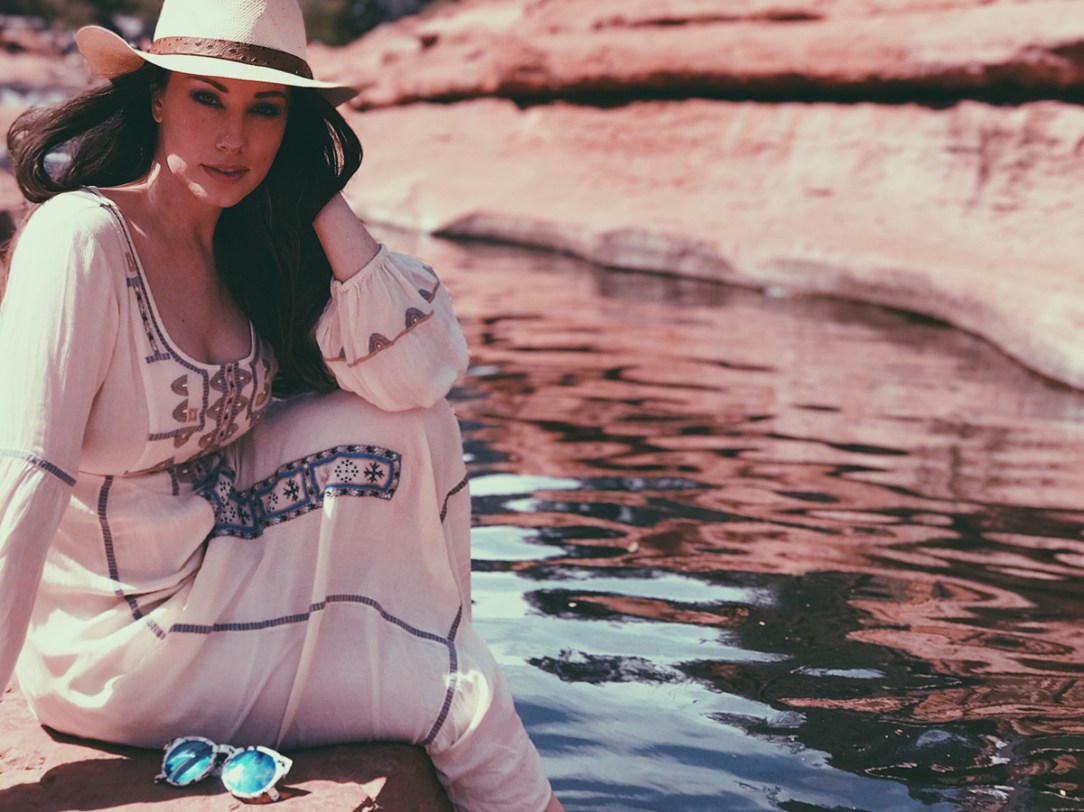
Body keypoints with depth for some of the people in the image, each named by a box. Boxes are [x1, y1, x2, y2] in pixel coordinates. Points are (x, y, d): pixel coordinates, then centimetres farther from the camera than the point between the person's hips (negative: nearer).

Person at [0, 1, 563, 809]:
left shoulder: (249, 243, -2)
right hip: (111, 651, -7)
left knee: (411, 435, -3)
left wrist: (320, 201, -15)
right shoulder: (81, 238, -23)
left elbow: (417, 374, -12)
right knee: (456, 698, -3)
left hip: (221, 570, 7)